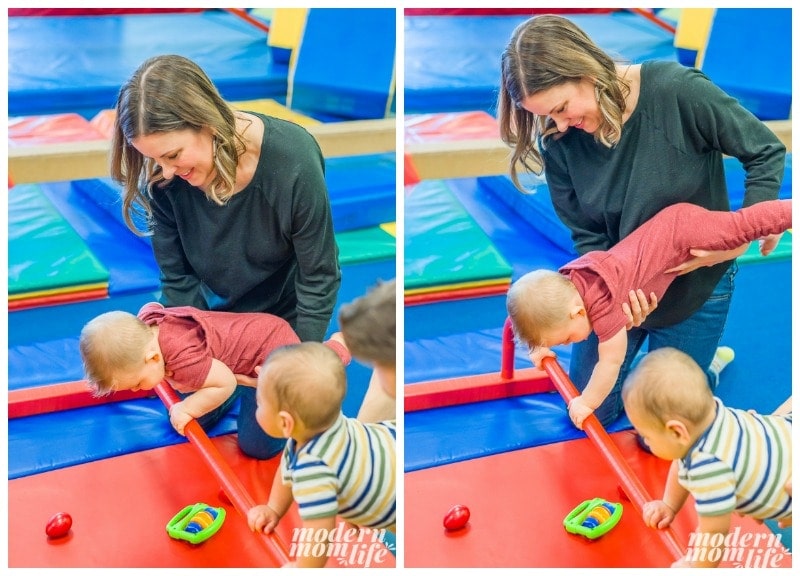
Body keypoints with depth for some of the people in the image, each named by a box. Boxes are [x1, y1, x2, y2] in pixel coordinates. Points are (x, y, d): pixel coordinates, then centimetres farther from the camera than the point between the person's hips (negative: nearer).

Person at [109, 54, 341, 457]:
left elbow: (319, 277, -24)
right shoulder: (162, 176, -28)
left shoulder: (292, 160, -36)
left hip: (279, 309, -2)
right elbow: (177, 277, -15)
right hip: (212, 307, 3)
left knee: (260, 442, 7)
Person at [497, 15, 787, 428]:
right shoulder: (558, 140, -18)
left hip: (697, 285, -3)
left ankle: (708, 362, 37)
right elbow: (586, 235, -9)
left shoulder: (678, 91, -28)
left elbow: (766, 152, -15)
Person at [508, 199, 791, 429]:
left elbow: (611, 362, -24)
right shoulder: (563, 283, -9)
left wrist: (586, 403, -13)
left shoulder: (603, 304, -32)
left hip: (682, 226, -7)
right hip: (669, 223, 7)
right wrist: (543, 345, 19)